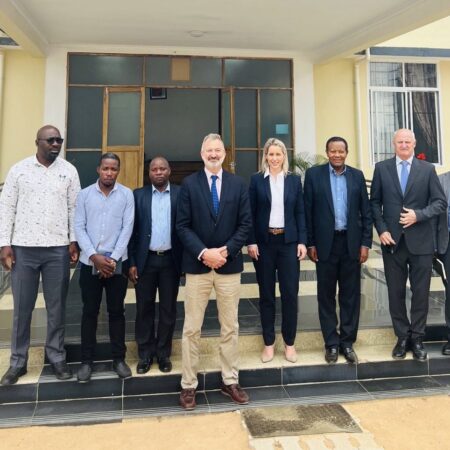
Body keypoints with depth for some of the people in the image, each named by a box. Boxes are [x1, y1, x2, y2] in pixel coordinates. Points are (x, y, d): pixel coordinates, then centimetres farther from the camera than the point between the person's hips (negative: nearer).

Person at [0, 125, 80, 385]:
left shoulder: (69, 171, 4)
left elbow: (74, 208, 4)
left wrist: (74, 241, -2)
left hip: (58, 249, 0)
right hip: (23, 248, 0)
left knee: (57, 308, 9)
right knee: (22, 308, 9)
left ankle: (57, 357, 23)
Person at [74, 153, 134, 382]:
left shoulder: (126, 194, 0)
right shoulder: (85, 194, 3)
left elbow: (127, 228, -4)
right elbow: (79, 227, -1)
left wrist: (113, 258, -10)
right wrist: (94, 255, -12)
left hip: (117, 262, -1)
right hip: (89, 262, 1)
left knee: (116, 311, 8)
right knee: (89, 311, 8)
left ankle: (118, 358, 20)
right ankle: (86, 360, 20)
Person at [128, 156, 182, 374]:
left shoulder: (181, 194, 1)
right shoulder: (138, 195, 3)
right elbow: (132, 230, 2)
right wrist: (131, 262, -3)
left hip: (170, 259, 0)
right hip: (145, 259, 1)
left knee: (168, 309, 9)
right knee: (144, 308, 8)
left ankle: (164, 353, 24)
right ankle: (145, 354, 23)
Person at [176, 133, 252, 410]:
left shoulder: (238, 184, 6)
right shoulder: (189, 184, 2)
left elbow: (245, 223, 2)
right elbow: (183, 226, -3)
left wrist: (226, 250, -11)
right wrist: (203, 252, -16)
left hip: (229, 264, 2)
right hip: (197, 264, -1)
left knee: (230, 327, 10)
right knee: (192, 329, 4)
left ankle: (231, 381, 25)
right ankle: (189, 385, 17)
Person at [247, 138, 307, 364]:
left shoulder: (294, 180, 7)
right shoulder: (256, 179, 2)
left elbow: (300, 212, 6)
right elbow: (250, 213, 0)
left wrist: (302, 241, -2)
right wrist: (251, 242, -8)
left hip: (288, 242, 1)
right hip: (264, 242, -1)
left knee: (290, 293, 2)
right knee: (266, 294, 7)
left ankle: (289, 343, 18)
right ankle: (269, 343, 20)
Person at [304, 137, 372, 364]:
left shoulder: (357, 175, 7)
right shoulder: (313, 174, 0)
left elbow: (366, 211, 7)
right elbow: (307, 211, -1)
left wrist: (366, 243, 0)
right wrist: (310, 244, -4)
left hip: (351, 243, 2)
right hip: (325, 243, -2)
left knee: (350, 295, 8)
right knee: (326, 295, 6)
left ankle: (347, 342, 21)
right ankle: (331, 343, 18)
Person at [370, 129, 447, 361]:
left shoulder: (427, 169, 5)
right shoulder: (381, 168, 5)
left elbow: (440, 202, 2)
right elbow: (375, 202, 4)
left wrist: (419, 215, -14)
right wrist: (381, 230, -6)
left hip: (420, 240, 0)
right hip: (392, 240, 0)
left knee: (421, 292, 6)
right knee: (396, 292, 7)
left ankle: (417, 338, 21)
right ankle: (402, 337, 21)